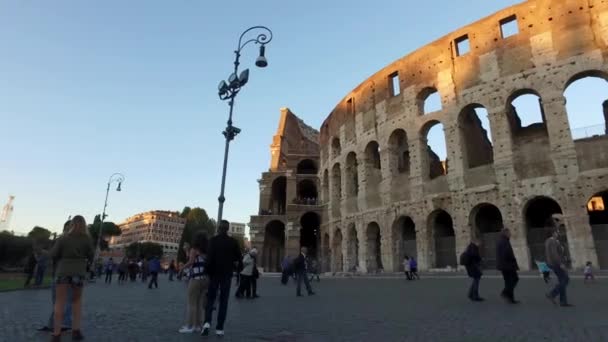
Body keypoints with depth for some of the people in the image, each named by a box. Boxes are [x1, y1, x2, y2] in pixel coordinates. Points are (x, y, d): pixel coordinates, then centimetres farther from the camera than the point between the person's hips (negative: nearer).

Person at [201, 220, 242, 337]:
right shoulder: (233, 242, -2)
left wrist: (208, 271, -4)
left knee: (211, 298, 12)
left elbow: (210, 257, -14)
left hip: (214, 273, -1)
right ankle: (219, 328, 6)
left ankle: (207, 322, -7)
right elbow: (238, 257, 3)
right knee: (223, 301, 7)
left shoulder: (213, 240, -7)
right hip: (227, 274, 1)